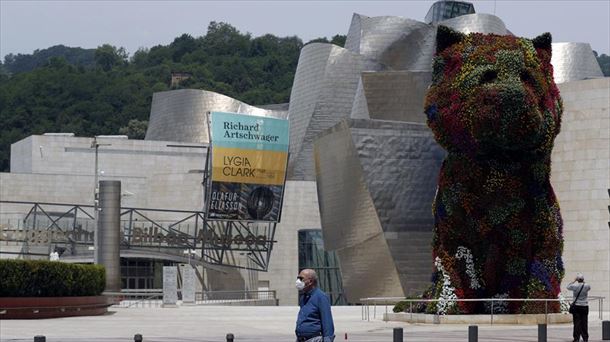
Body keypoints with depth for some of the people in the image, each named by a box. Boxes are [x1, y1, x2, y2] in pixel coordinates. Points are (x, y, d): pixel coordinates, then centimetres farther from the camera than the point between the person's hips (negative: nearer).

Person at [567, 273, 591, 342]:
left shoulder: (575, 286, -10)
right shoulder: (587, 286, -5)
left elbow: (568, 286, 10)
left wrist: (574, 281, 14)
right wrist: (583, 282, 20)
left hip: (577, 306, -2)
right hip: (585, 306, 2)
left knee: (577, 323, 1)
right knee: (584, 323, 8)